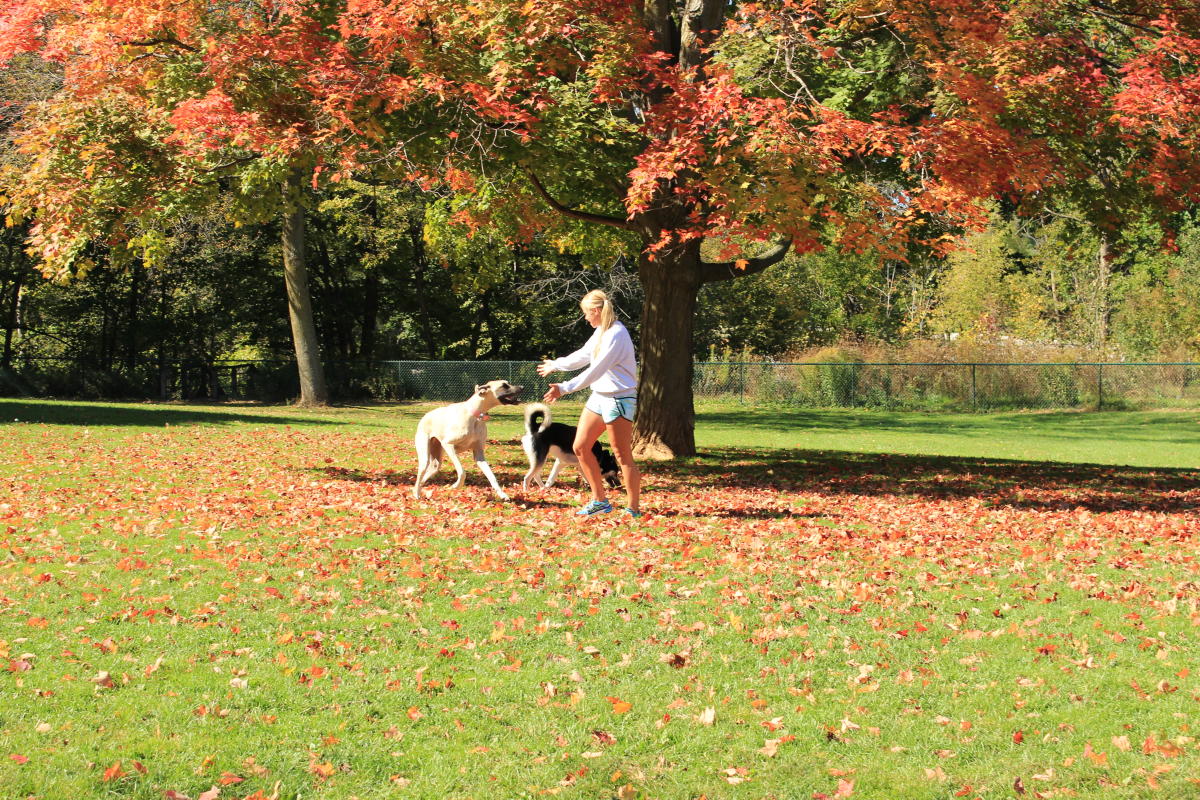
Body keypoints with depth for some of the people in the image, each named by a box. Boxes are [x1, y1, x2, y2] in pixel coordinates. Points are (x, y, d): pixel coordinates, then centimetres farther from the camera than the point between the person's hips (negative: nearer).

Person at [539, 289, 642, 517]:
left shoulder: (616, 335, -19)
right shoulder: (600, 332, 11)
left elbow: (595, 371, -25)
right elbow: (583, 355, 28)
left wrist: (564, 388, -27)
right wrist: (555, 365, 41)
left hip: (619, 399, -10)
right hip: (599, 396, 10)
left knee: (623, 456, -6)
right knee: (580, 448, 8)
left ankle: (634, 509, 0)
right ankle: (599, 500, 17)